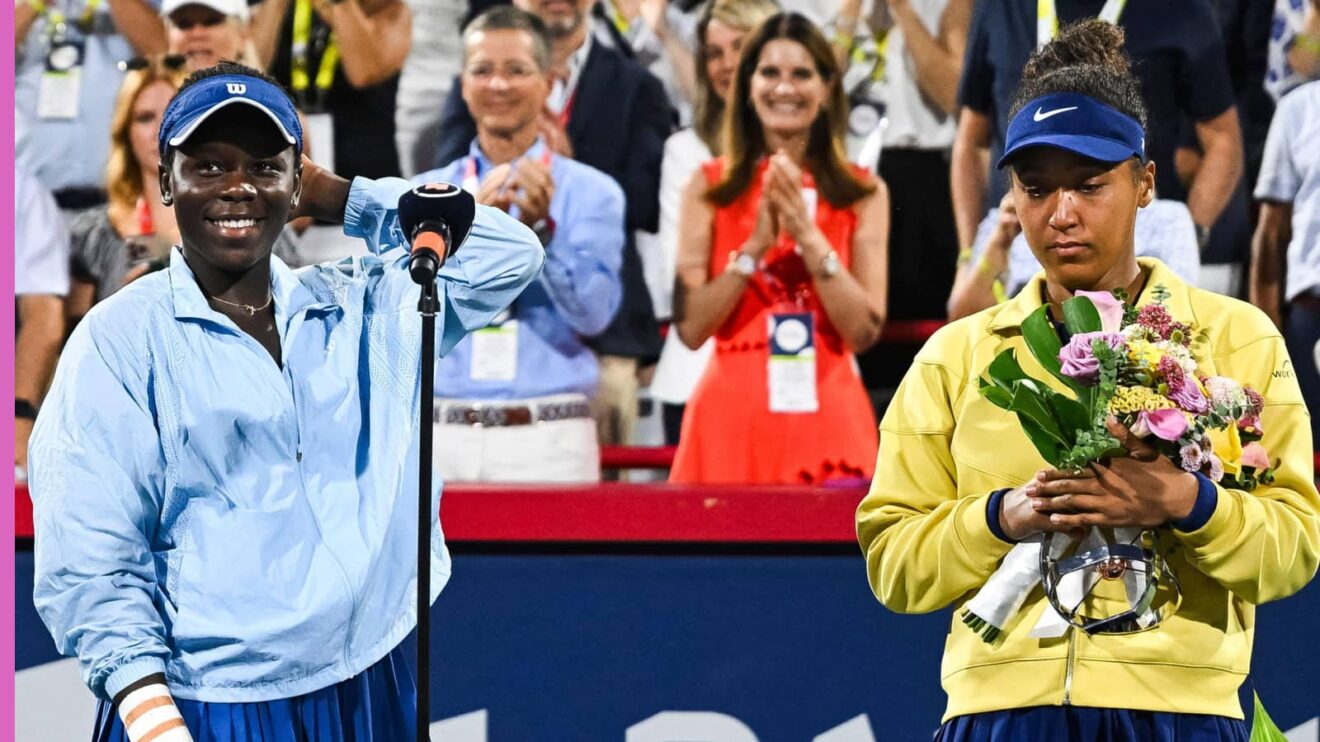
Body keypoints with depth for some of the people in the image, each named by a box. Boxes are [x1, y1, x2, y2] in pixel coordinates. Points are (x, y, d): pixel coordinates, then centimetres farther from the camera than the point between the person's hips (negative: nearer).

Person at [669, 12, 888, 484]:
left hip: (825, 413, 0)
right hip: (732, 413, 0)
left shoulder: (863, 193, 5)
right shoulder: (709, 187, 4)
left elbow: (864, 330, -3)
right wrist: (755, 246, -12)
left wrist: (809, 236, -11)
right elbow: (691, 327, -3)